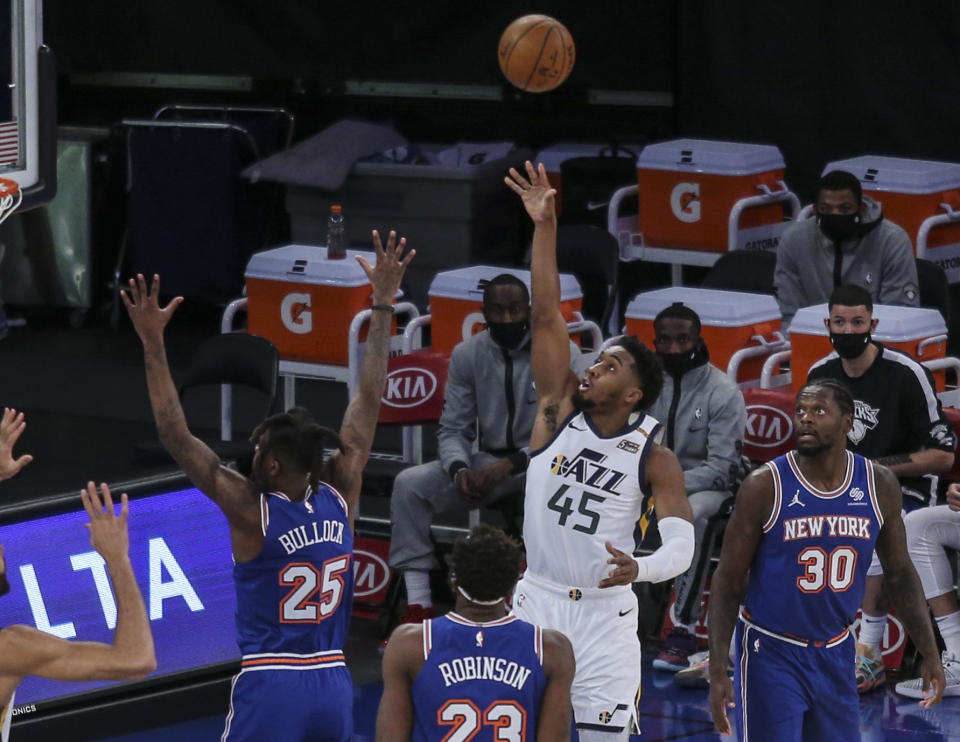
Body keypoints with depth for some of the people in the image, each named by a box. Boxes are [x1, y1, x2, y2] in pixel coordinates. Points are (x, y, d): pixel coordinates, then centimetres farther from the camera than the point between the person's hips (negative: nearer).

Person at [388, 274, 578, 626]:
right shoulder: (466, 355, 0)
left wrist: (511, 464, -28)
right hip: (487, 462, 4)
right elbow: (453, 429, 1)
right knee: (409, 484, -18)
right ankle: (418, 607, -20)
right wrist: (460, 470, -22)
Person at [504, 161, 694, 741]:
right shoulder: (560, 409, 1)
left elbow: (682, 544, -16)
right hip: (536, 603, 2)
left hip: (605, 614, -2)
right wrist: (546, 228, -15)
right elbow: (547, 316, -6)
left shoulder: (655, 458, -6)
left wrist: (641, 569, -38)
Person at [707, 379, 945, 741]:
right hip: (772, 653, -4)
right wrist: (717, 670, -15)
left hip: (835, 654, 4)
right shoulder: (764, 486, -14)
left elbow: (900, 574, 9)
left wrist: (930, 654, 5)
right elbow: (728, 581, -9)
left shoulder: (879, 485, -4)